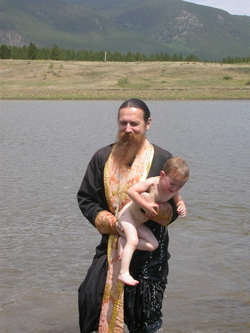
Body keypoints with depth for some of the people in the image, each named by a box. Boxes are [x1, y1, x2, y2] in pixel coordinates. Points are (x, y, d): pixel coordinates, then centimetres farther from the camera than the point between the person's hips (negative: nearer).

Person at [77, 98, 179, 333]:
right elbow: (85, 199, 6)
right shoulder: (102, 158, 5)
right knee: (91, 299, -14)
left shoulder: (162, 160, -1)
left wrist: (158, 209, -23)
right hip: (112, 245, 2)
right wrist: (110, 222, -10)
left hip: (149, 250, -1)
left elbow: (174, 209, 0)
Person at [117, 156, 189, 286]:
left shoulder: (173, 191, -6)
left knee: (153, 245, 0)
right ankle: (124, 272, -28)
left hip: (138, 223, 8)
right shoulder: (152, 183, -27)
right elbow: (131, 191, -35)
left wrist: (181, 207, -10)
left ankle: (123, 242, 1)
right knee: (133, 240, -27)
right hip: (127, 215, -8)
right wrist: (146, 206, -35)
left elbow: (178, 201, 15)